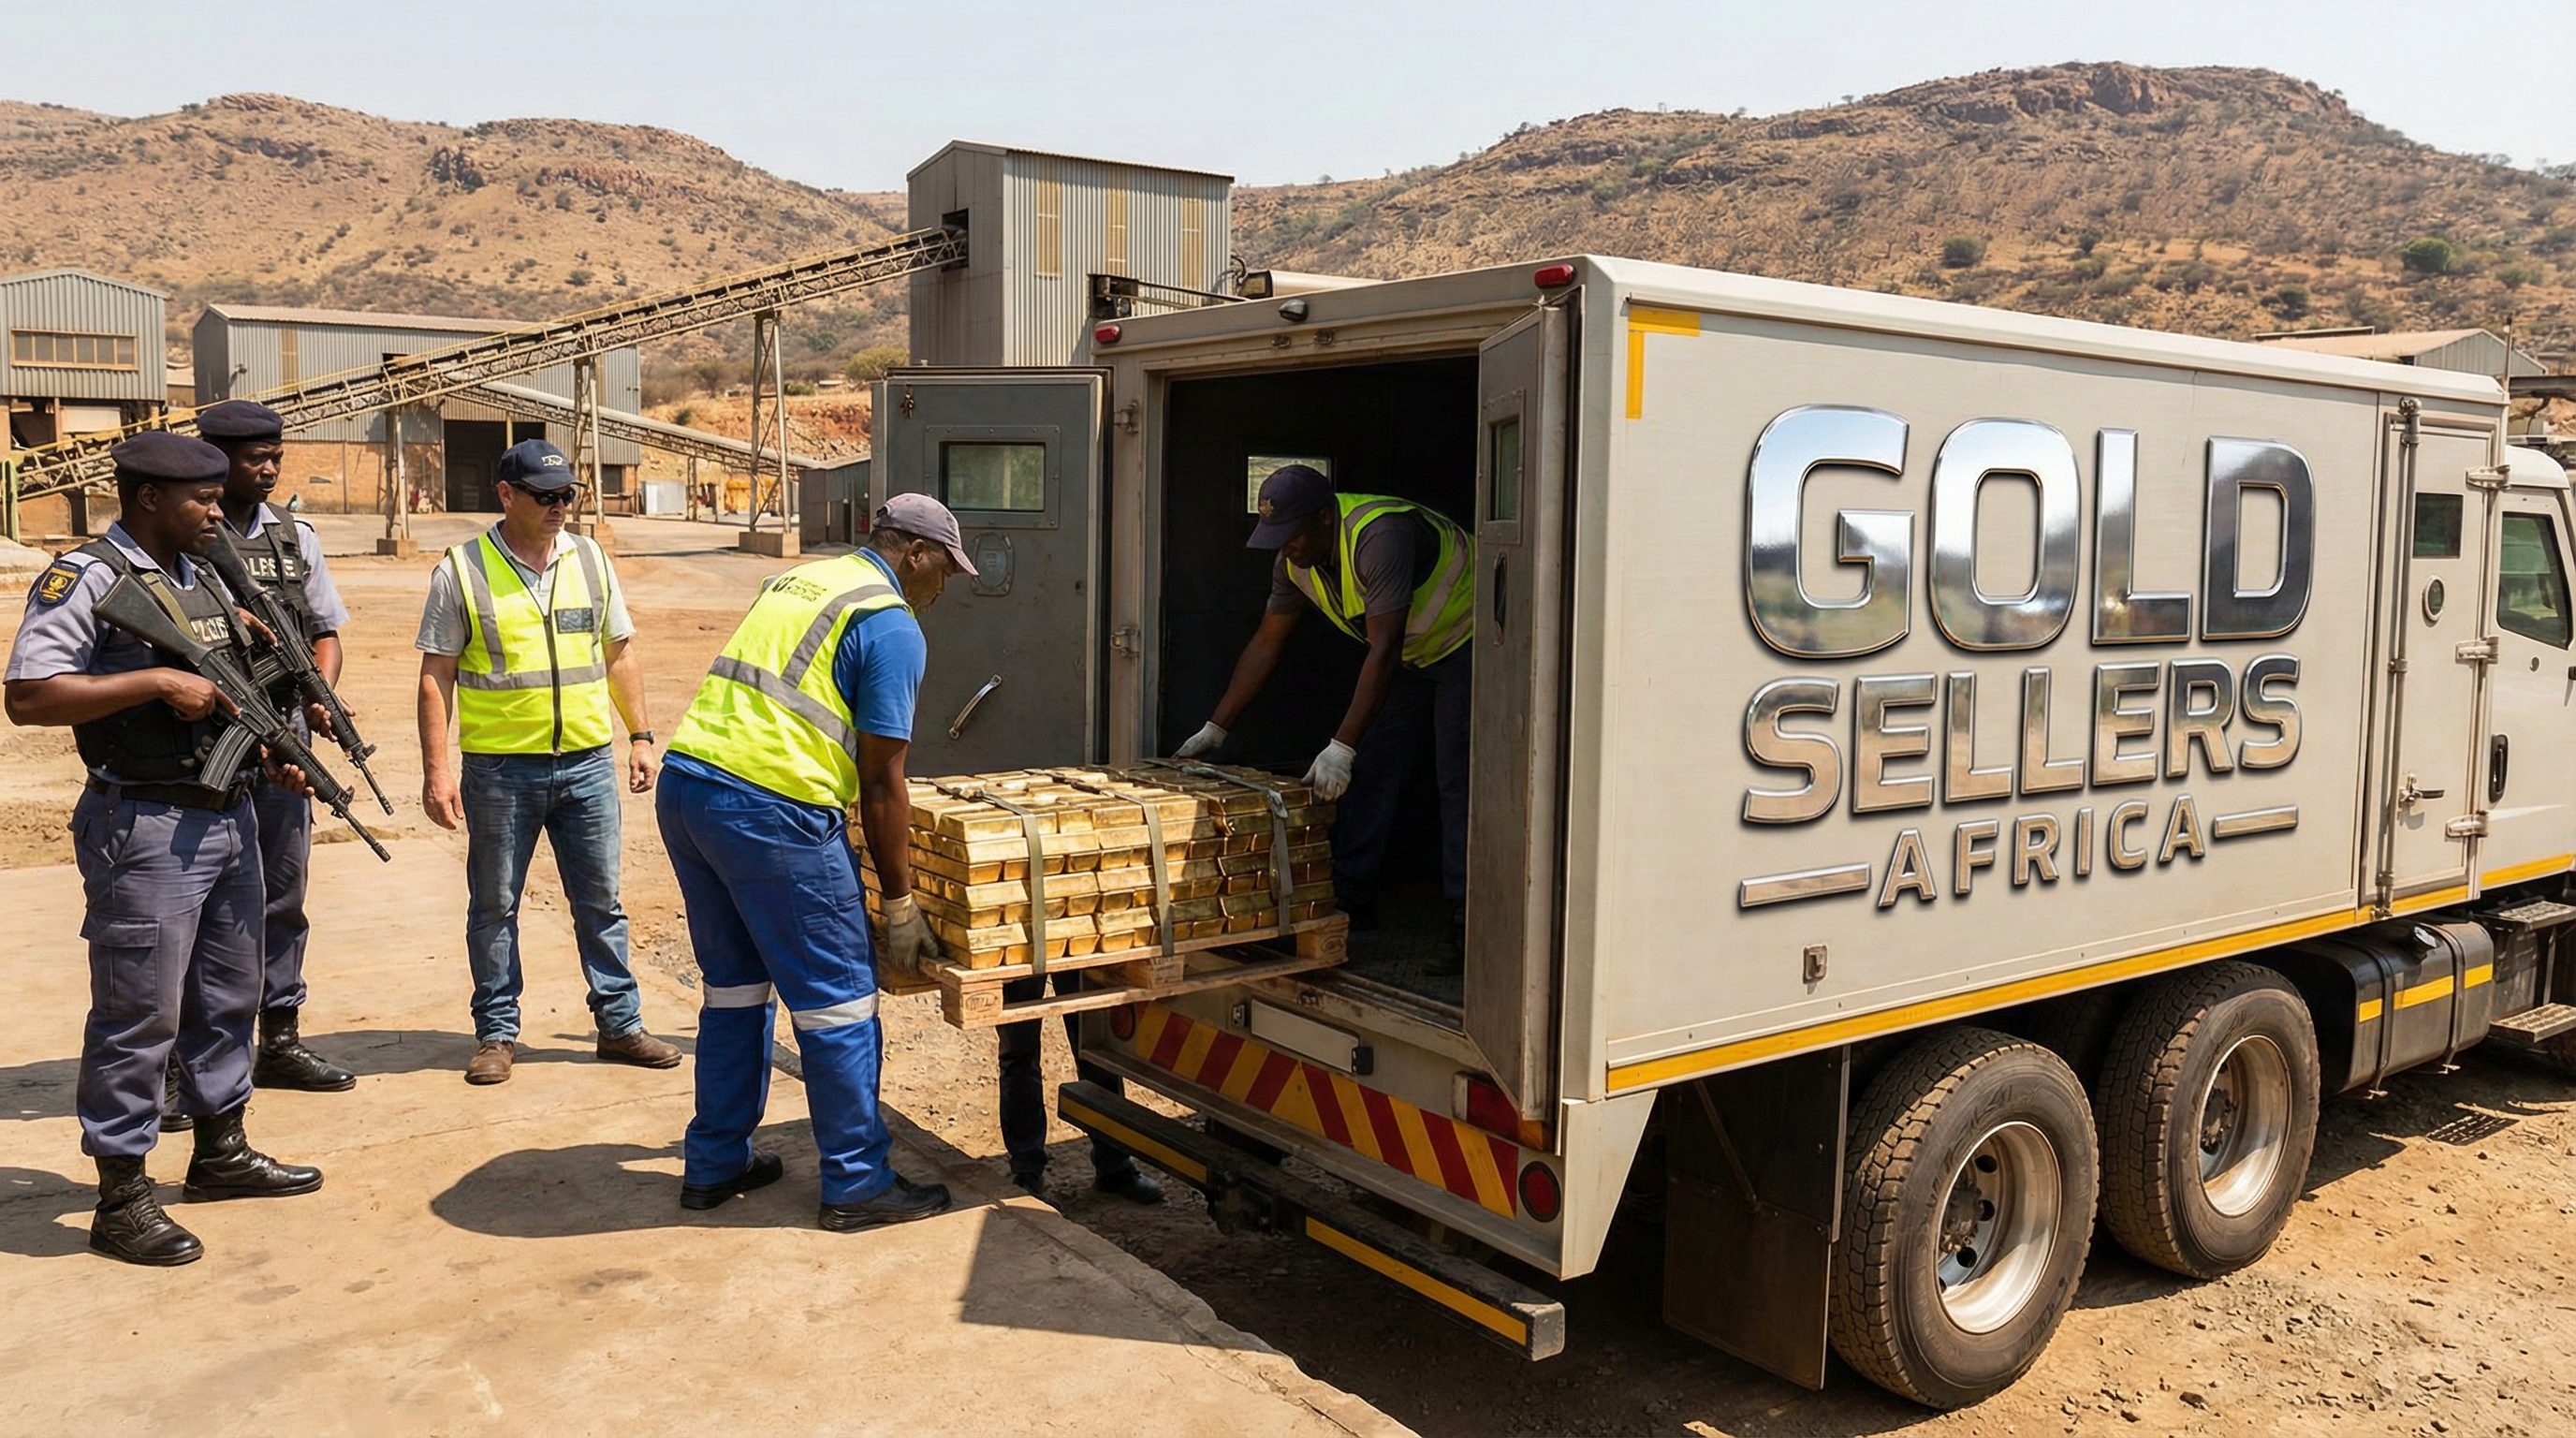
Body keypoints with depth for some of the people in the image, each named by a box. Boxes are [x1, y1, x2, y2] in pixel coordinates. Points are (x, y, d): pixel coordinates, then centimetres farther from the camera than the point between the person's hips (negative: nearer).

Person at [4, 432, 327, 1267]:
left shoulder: (202, 576, 13)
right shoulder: (86, 579, -12)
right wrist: (156, 679, -23)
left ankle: (221, 1151, 33)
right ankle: (122, 1202, 10)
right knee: (139, 1016, -1)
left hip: (229, 816, 9)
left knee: (228, 998, 18)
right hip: (145, 829, -8)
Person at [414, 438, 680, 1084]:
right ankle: (497, 1032, 21)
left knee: (601, 902, 10)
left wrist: (641, 736, 9)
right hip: (500, 769, -3)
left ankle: (620, 1024, 20)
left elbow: (619, 652, 14)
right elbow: (436, 675, -3)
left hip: (588, 763, 3)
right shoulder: (461, 571, -4)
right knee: (494, 907, 8)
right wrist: (436, 769, -8)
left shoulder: (591, 560, 7)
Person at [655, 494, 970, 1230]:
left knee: (735, 984, 21)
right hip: (771, 807, -9)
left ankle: (714, 1163, 31)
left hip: (684, 783, 9)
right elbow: (881, 781, -6)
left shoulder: (796, 580, 21)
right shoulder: (893, 625, -4)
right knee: (838, 1000, 4)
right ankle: (858, 1184, 13)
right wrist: (900, 905, 1)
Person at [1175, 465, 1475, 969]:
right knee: (1369, 771, 2)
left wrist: (1341, 748, -44)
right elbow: (1265, 645, 0)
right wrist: (1215, 729, -2)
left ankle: (1466, 925, -13)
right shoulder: (1295, 561, -9)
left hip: (1463, 642, -8)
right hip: (1410, 656, 8)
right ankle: (1350, 901, 10)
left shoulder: (1379, 536, -36)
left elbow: (1383, 651, -40)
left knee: (1458, 783, -15)